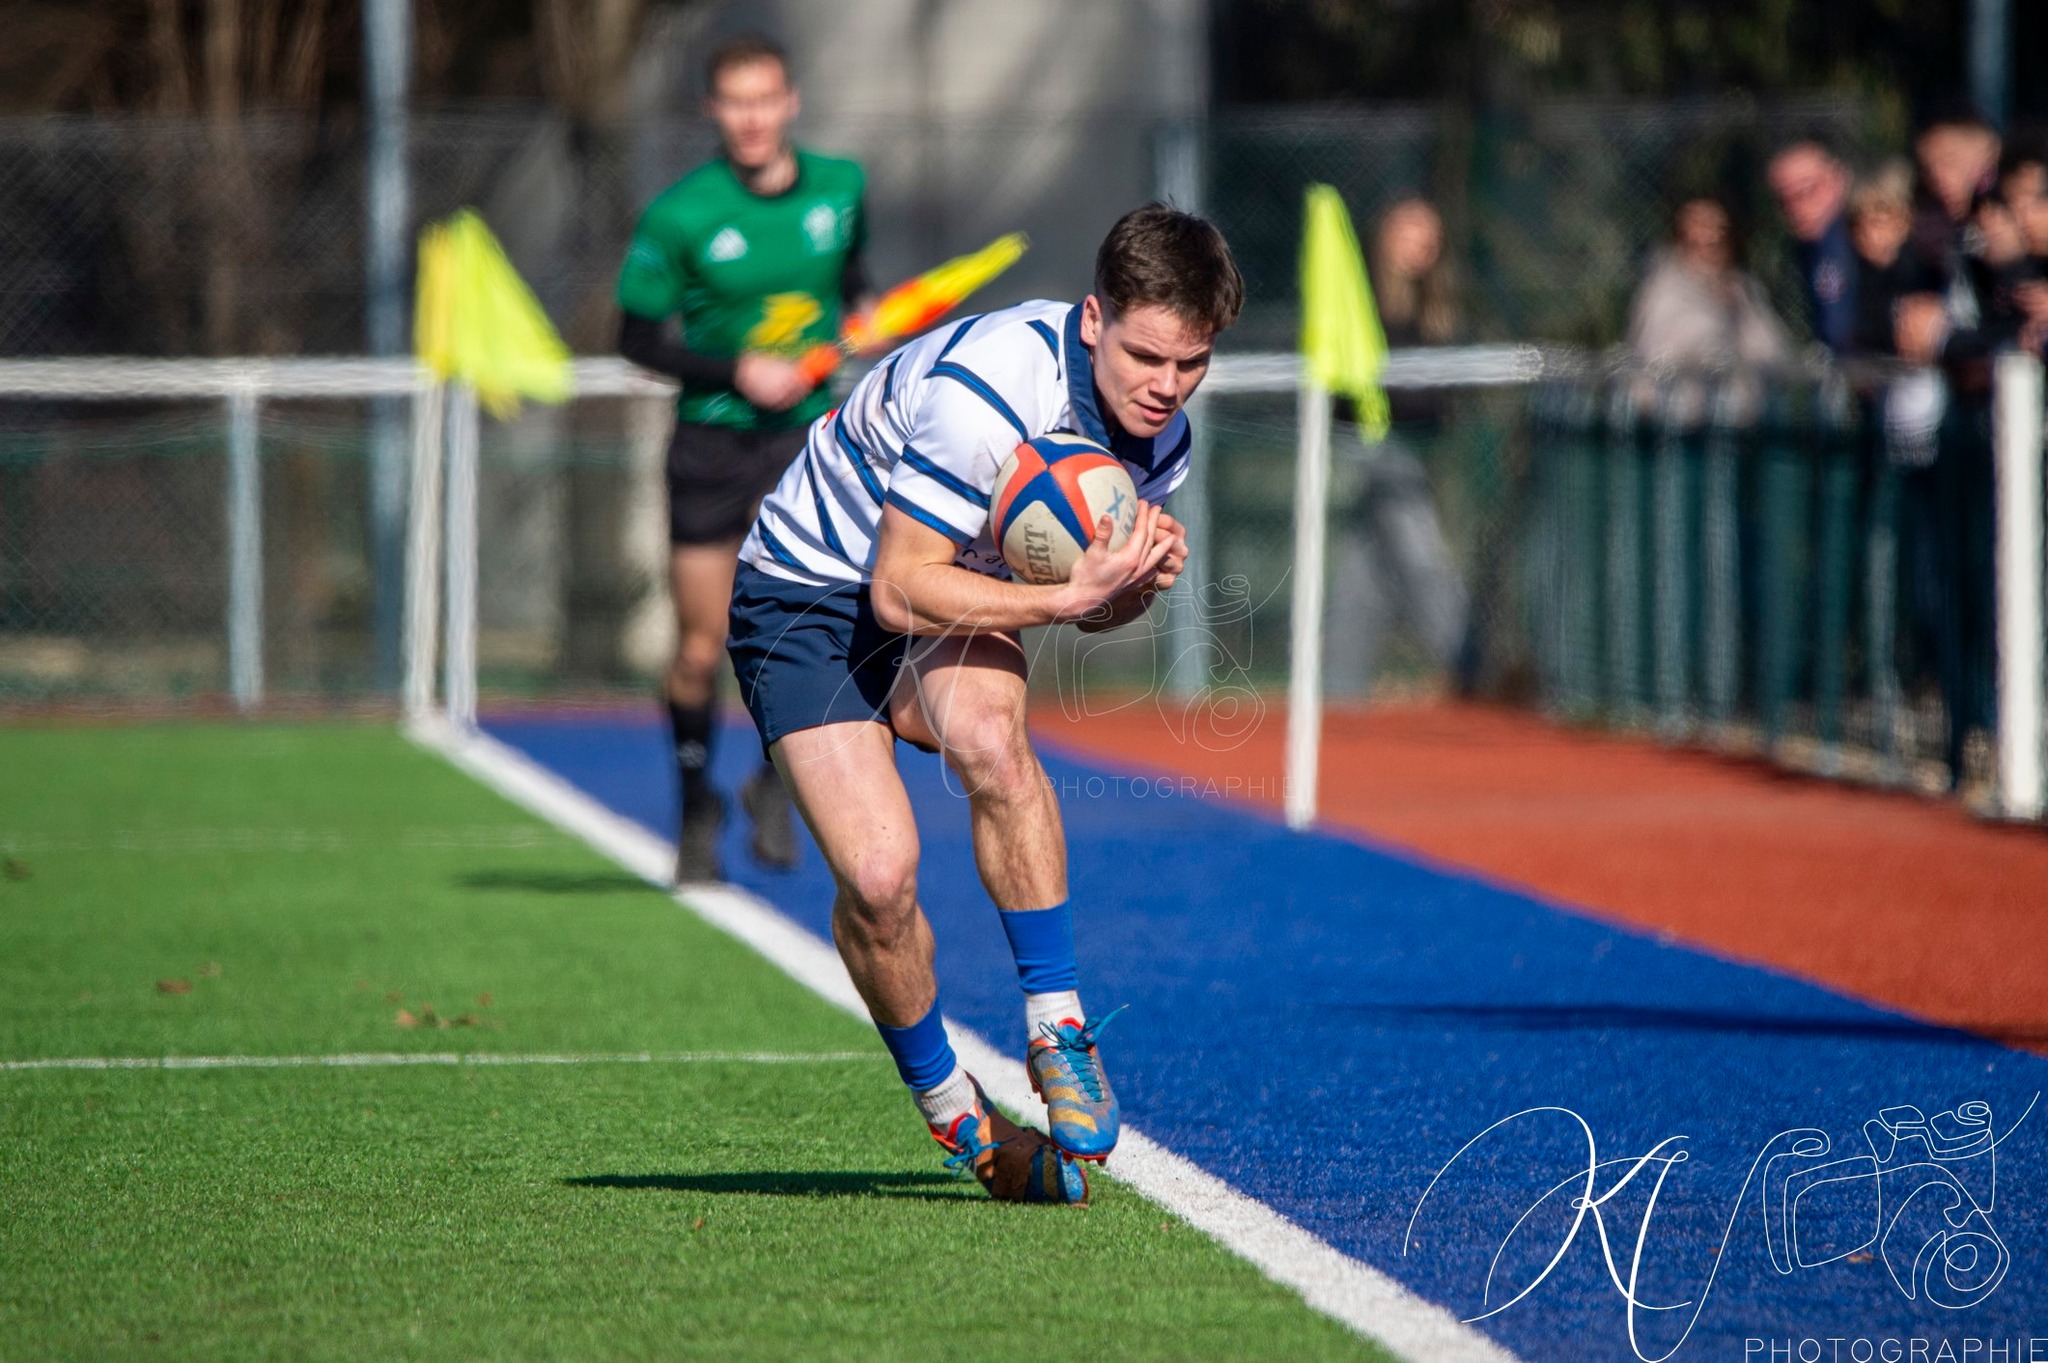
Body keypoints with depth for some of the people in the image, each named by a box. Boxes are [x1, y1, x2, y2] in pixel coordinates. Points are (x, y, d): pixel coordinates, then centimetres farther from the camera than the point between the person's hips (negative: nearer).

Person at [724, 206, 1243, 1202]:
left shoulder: (1160, 429, -7)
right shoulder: (987, 391, -32)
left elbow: (1091, 610, 6)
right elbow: (899, 589, -30)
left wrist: (1141, 578, -17)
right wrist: (1066, 591, -36)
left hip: (947, 585, 5)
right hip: (807, 595, -5)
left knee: (989, 742, -32)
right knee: (878, 877, -21)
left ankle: (1056, 1026, -20)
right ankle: (948, 1109, 4)